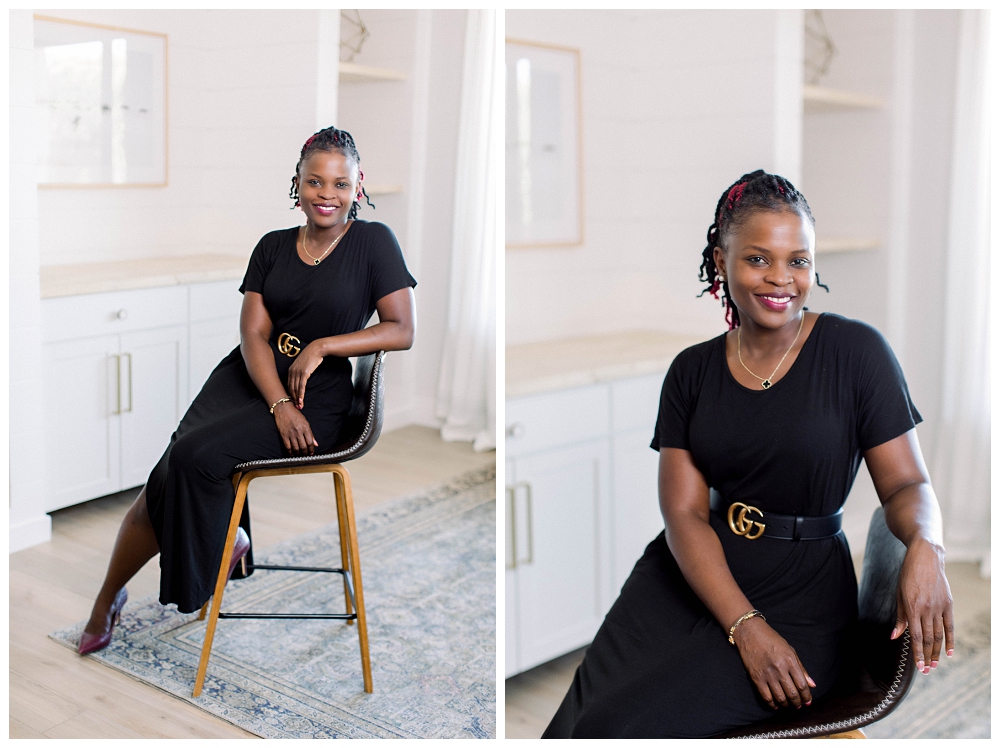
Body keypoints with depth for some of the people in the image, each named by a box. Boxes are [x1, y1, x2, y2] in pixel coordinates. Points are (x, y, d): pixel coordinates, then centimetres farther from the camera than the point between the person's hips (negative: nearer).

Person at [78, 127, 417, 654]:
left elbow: (402, 331, -7)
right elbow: (253, 333, 1)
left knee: (198, 455, -25)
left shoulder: (374, 242, -2)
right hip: (248, 378, 4)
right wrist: (280, 404, -15)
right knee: (167, 475, -16)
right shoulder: (273, 247, 9)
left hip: (316, 397, -4)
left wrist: (323, 345, -14)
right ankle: (106, 597, 3)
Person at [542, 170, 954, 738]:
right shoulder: (692, 371, 4)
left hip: (799, 594, -3)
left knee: (619, 730, -19)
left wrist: (926, 545, -28)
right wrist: (745, 626, -16)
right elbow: (684, 511, -3)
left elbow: (908, 483, -3)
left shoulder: (856, 351, -4)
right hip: (687, 574, 4)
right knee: (578, 718, -14)